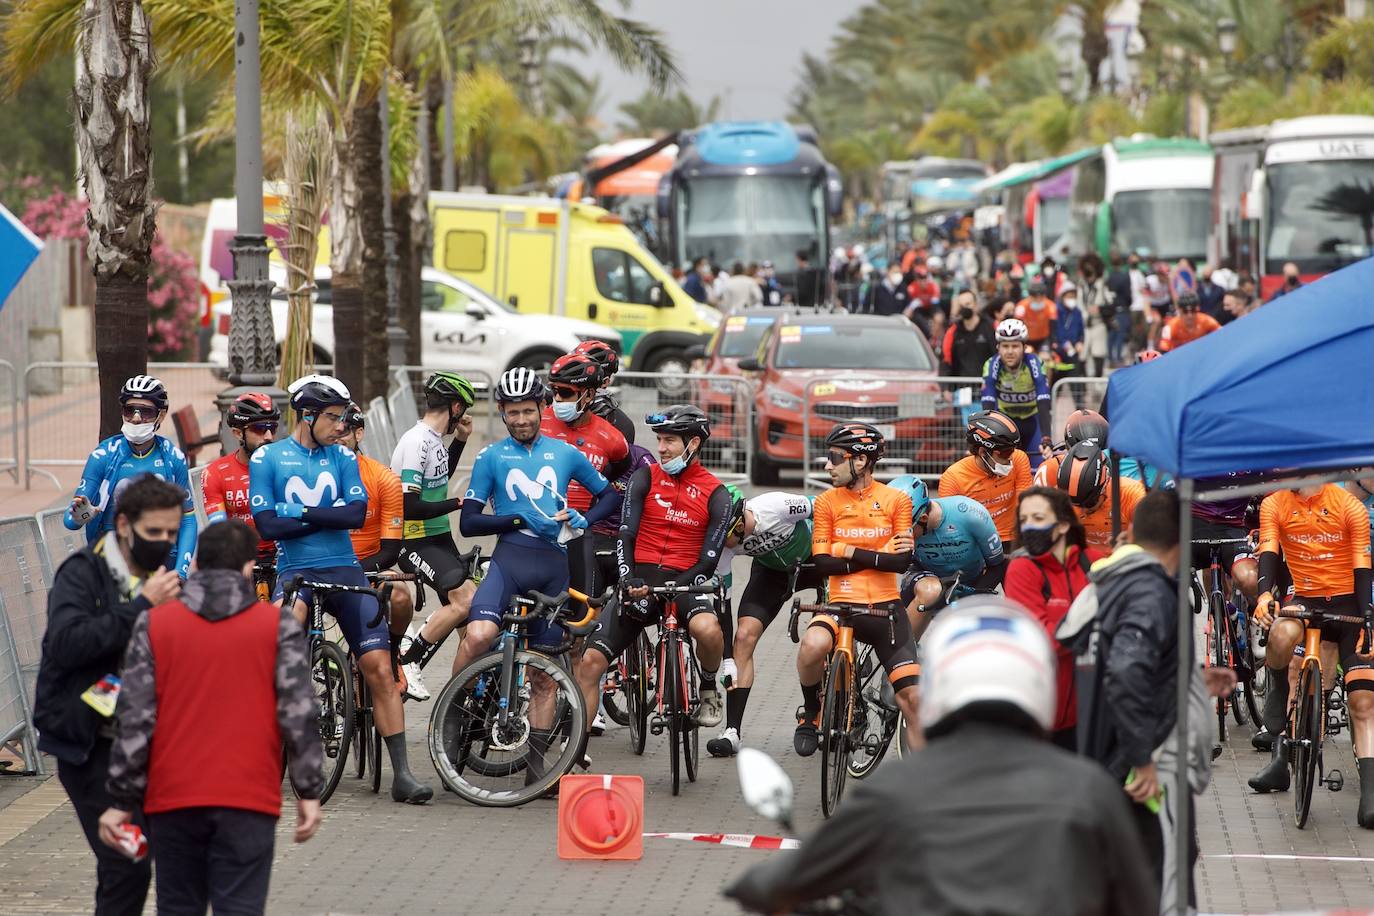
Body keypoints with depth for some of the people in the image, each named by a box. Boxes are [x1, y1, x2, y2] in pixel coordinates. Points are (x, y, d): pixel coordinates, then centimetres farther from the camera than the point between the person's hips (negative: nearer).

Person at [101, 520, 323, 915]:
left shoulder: (153, 624, 5)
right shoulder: (279, 625, 2)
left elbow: (135, 717, 1)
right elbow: (299, 712, -3)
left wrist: (122, 801, 4)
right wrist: (308, 792, 3)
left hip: (173, 797, 2)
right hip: (249, 797, -2)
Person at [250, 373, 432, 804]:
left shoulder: (342, 458, 10)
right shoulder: (267, 458, 3)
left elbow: (357, 514, -4)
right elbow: (268, 524, -7)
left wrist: (301, 512, -9)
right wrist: (329, 517, -7)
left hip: (344, 570, 3)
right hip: (295, 569, -2)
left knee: (379, 667, -6)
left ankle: (402, 773, -4)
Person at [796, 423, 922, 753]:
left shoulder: (896, 500, 1)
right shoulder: (826, 502, 2)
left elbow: (902, 561, -7)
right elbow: (823, 563, -5)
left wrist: (850, 552, -10)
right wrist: (878, 557, -10)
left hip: (885, 608, 1)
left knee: (911, 697, -4)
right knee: (813, 646, -34)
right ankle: (811, 712, -5)